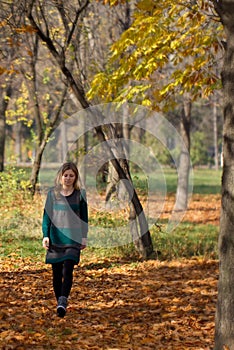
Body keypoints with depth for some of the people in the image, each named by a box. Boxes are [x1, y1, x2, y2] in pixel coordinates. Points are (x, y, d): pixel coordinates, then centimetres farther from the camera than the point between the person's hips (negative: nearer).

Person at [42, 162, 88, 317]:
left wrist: (84, 237, 6)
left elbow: (84, 217, 9)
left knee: (67, 270, -16)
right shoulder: (53, 193, 4)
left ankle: (63, 302, -23)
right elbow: (47, 215, 7)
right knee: (57, 273, 4)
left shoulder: (81, 194, 3)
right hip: (56, 238, 2)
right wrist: (45, 235, -1)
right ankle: (59, 301, 16)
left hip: (73, 239, -2)